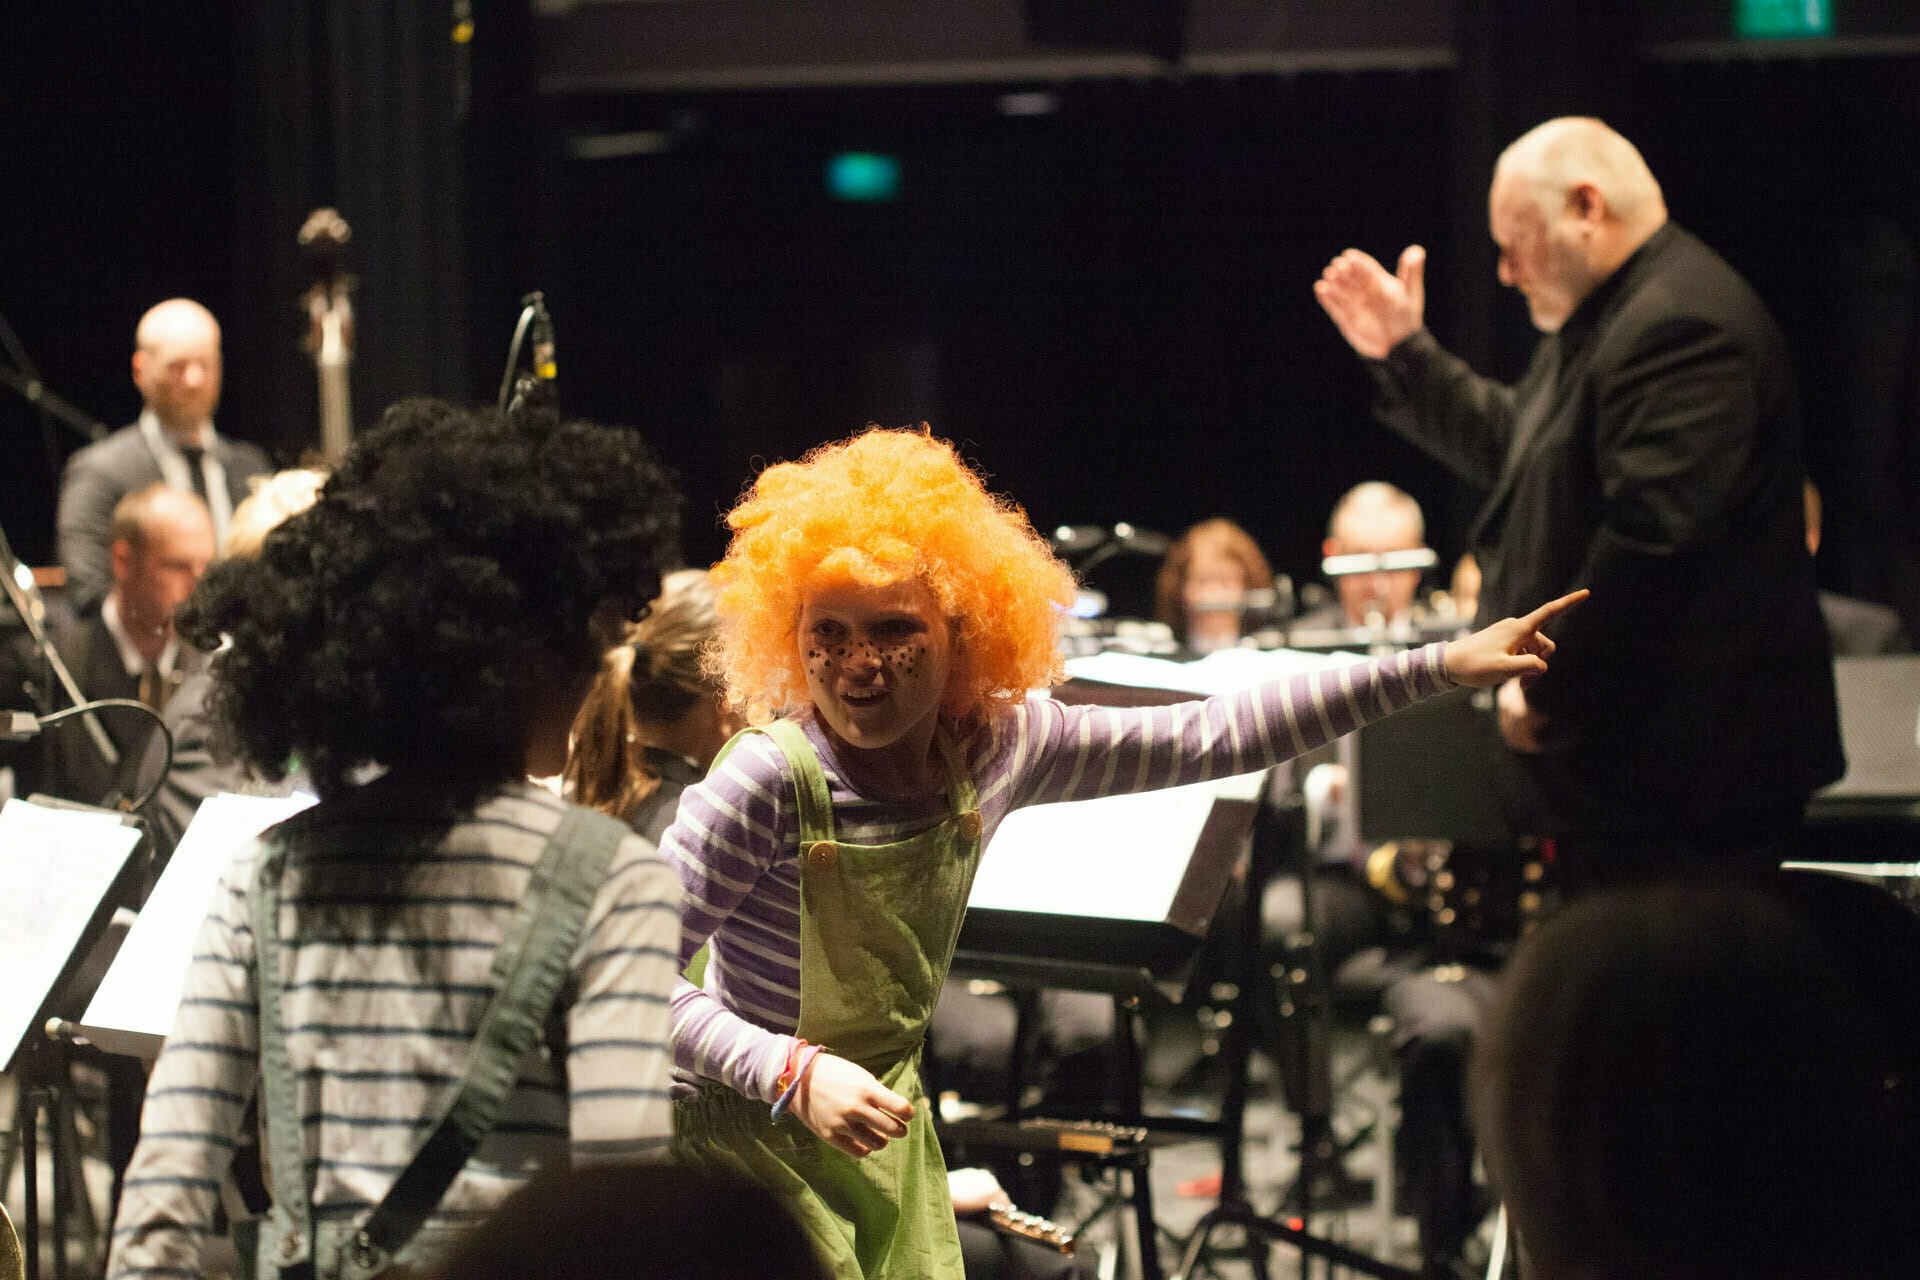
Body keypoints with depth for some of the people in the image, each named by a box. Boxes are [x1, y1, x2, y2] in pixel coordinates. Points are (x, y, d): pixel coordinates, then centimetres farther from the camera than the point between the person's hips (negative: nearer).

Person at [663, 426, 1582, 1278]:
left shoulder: (998, 746, -8)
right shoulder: (770, 781, -25)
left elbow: (1212, 738, -2)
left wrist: (1440, 667, -5)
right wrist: (793, 1074, -38)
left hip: (883, 1129, 6)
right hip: (748, 1139, -6)